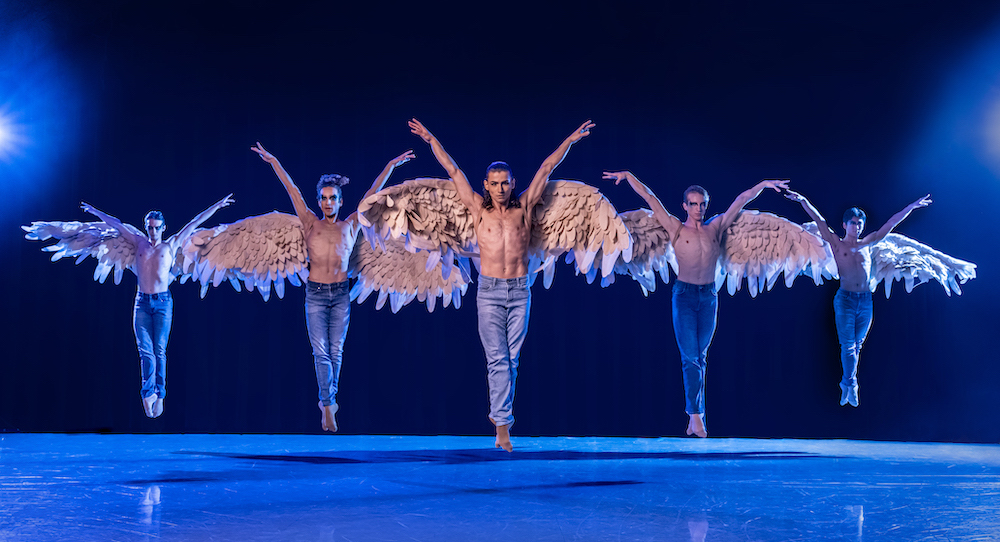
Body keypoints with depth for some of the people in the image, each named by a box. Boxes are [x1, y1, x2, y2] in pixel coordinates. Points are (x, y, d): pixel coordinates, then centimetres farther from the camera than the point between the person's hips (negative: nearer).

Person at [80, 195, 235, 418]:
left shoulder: (170, 245, 8)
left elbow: (194, 223, 10)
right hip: (142, 301, 2)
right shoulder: (140, 243, 13)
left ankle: (158, 395, 1)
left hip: (163, 302, -1)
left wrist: (217, 206, 12)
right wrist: (94, 211, 31)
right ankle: (149, 393, -7)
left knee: (159, 351, -3)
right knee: (145, 351, -6)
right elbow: (116, 223, 21)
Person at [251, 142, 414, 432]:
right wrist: (273, 162, -2)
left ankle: (328, 399, 24)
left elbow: (372, 194, 5)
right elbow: (292, 190, 0)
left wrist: (390, 166, 4)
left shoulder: (350, 226, 5)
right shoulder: (311, 223, 3)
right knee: (321, 351, -6)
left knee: (336, 351, 8)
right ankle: (328, 406, -7)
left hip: (341, 294, 1)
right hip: (315, 294, -1)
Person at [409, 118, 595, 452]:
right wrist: (431, 141, 7)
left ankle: (498, 412, 21)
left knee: (511, 360, 6)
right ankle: (503, 425, -4)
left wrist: (570, 140, 10)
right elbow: (453, 170, 6)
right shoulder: (478, 209, 5)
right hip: (489, 292, -1)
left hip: (519, 292, 2)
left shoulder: (523, 207, 7)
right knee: (498, 360, -5)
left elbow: (546, 168, 9)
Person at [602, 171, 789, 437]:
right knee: (690, 358, -7)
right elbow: (650, 198, -2)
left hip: (709, 297, 3)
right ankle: (696, 415, -5)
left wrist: (764, 184, 7)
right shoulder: (676, 228, 0)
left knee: (700, 357, 9)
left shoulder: (715, 228, 7)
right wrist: (628, 175, -4)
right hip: (684, 296, -3)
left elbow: (741, 200, 10)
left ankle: (695, 414, 15)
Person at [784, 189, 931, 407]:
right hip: (845, 299, -4)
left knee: (857, 346, 7)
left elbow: (890, 224, 16)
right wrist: (803, 201, -10)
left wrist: (912, 206, 16)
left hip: (866, 301, 4)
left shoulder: (867, 243, 15)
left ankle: (847, 385, 14)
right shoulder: (836, 243, 6)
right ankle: (850, 384, -7)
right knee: (848, 345, -8)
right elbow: (819, 221, -2)